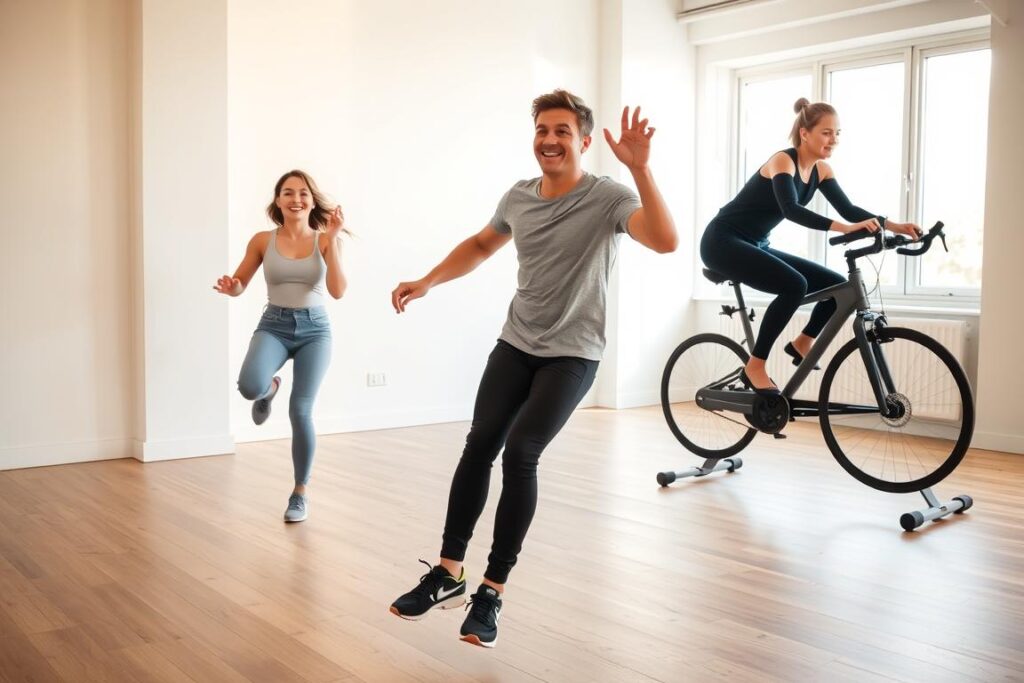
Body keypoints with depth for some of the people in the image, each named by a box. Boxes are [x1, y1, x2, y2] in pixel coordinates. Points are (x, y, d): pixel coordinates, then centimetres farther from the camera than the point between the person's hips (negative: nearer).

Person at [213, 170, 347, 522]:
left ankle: (300, 492, 12)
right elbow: (239, 284, 9)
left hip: (315, 329, 0)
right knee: (250, 387, -29)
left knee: (300, 411, -9)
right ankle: (270, 388, 13)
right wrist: (230, 286, -15)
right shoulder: (263, 240, 0)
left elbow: (337, 291, -14)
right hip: (274, 325, 1)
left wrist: (333, 240, -19)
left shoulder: (325, 240, -2)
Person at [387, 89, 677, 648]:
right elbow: (480, 246, 21)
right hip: (515, 343, 5)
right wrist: (426, 282, 11)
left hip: (572, 353, -5)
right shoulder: (518, 197, 3)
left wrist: (639, 168, -39)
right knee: (479, 445, -5)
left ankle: (492, 590, -4)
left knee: (520, 452, -19)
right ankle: (448, 574, 8)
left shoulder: (607, 197, -14)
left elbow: (665, 241, -32)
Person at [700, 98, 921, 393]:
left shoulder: (821, 170, 5)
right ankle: (755, 367, -21)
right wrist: (845, 228, -45)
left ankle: (802, 342, 15)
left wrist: (895, 226, -17)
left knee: (838, 285, -1)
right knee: (794, 285, -31)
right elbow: (791, 209, -35)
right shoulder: (783, 160, -18)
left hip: (755, 246, 8)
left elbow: (848, 209, -3)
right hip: (723, 242, -8)